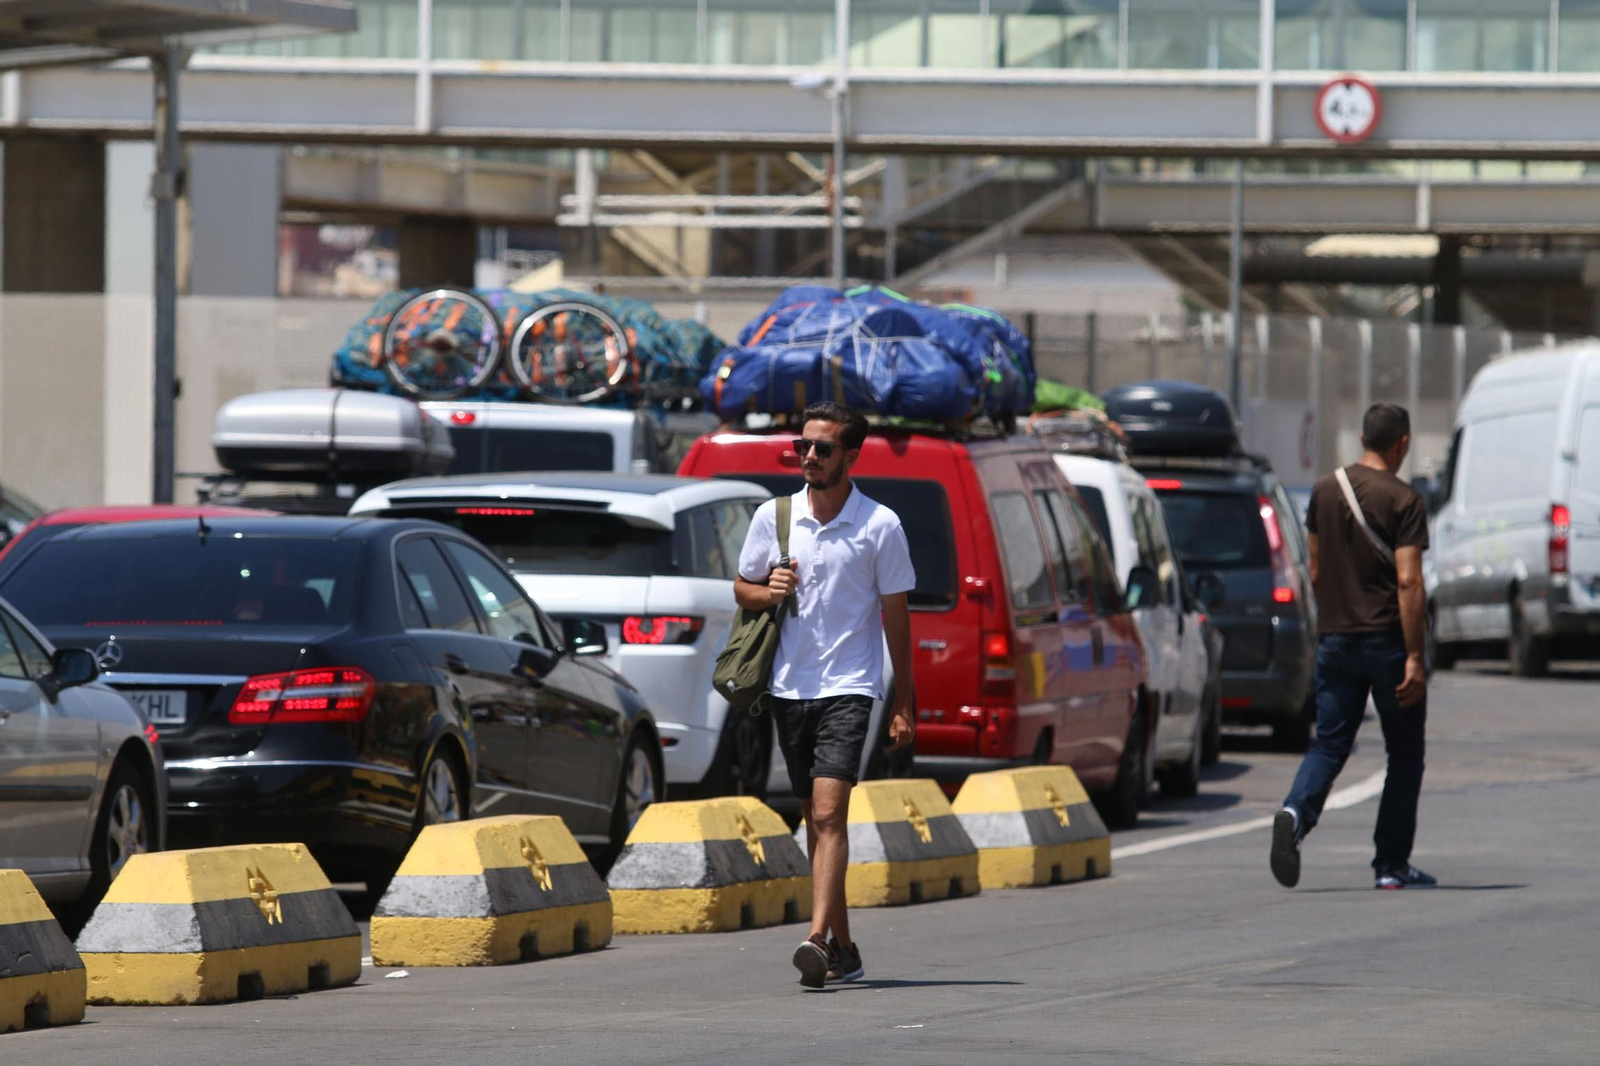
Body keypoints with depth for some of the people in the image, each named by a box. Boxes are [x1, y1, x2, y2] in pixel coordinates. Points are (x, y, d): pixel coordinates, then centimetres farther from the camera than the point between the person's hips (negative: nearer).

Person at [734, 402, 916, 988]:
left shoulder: (880, 526, -3)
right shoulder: (773, 516, 5)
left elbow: (895, 616, 1)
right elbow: (742, 588, 17)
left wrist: (904, 706, 1)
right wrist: (768, 592, -8)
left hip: (849, 688, -4)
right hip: (788, 687, 4)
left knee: (829, 814, -18)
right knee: (816, 821, 10)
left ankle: (817, 940, -28)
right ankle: (844, 949, 18)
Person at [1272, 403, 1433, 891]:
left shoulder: (1326, 490, 6)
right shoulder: (1403, 501, -11)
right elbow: (1408, 581, -17)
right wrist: (1414, 658, -17)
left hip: (1335, 638, 4)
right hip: (1387, 640, -4)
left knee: (1329, 743, 7)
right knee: (1404, 754, 9)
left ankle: (1296, 813, -22)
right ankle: (1391, 864, 10)